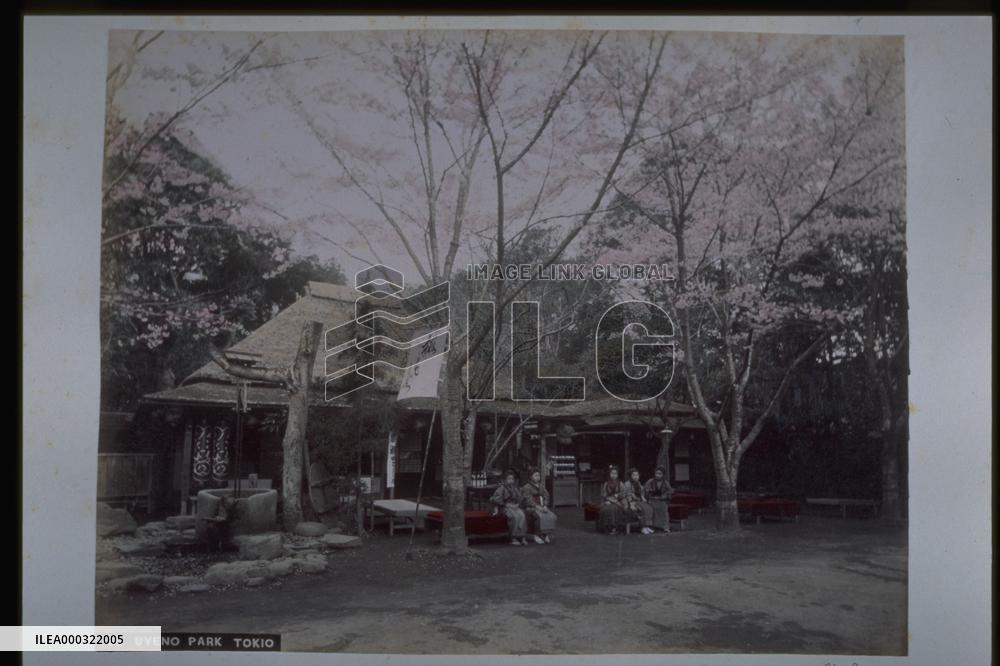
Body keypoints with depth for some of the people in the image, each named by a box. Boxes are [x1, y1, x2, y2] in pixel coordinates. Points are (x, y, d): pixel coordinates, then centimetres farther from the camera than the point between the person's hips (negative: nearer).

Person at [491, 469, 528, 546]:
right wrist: (507, 505, -12)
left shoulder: (517, 488, 20)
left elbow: (521, 499, 23)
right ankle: (513, 538, -29)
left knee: (522, 515, -29)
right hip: (505, 508, -5)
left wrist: (518, 504, 0)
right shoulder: (501, 488, 2)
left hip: (516, 507, 5)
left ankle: (521, 537, -29)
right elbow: (496, 499, -7)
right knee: (514, 516, -35)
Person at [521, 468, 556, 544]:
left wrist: (545, 506, -6)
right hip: (531, 507, -5)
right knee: (540, 516, -36)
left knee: (552, 515, -25)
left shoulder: (541, 486, 20)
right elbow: (528, 500, -9)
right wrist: (537, 507, -20)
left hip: (542, 507, 5)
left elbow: (546, 497, 14)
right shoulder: (527, 487, 1)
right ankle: (537, 535, -27)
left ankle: (547, 535, -22)